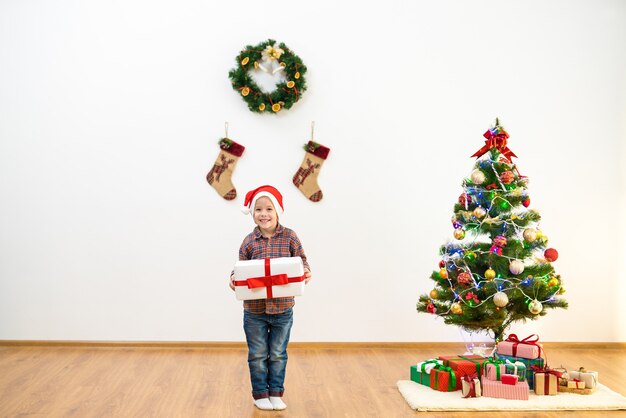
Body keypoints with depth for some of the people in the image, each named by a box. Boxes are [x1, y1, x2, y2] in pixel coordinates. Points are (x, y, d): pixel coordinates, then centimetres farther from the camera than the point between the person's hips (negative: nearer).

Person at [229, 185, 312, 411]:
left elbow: (302, 262, 1)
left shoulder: (289, 237, -4)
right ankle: (260, 394, 26)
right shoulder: (249, 241, -3)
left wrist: (306, 272, -19)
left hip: (282, 309, 0)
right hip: (254, 309, 0)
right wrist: (233, 278, -18)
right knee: (257, 355, 11)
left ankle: (276, 393, 28)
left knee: (278, 355, 13)